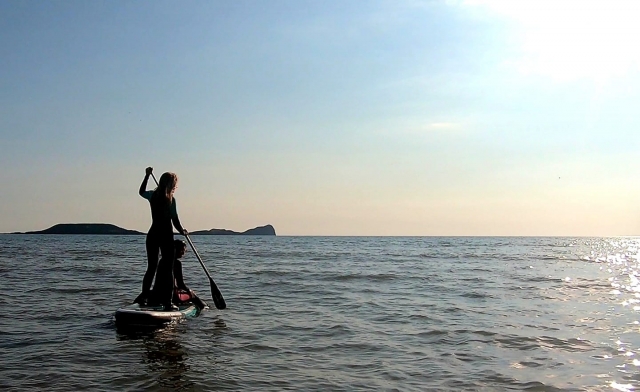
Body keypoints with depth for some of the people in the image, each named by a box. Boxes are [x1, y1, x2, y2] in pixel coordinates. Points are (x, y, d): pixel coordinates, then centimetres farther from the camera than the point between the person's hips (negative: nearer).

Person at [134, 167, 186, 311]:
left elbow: (141, 192, 28)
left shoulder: (153, 195, 5)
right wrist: (182, 231, 4)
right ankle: (167, 302, 0)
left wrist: (147, 175, 31)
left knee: (151, 267, 16)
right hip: (166, 235, -6)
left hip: (152, 234, 6)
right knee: (168, 269, 0)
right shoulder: (170, 199, -13)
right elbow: (175, 221, -13)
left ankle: (143, 297, 12)